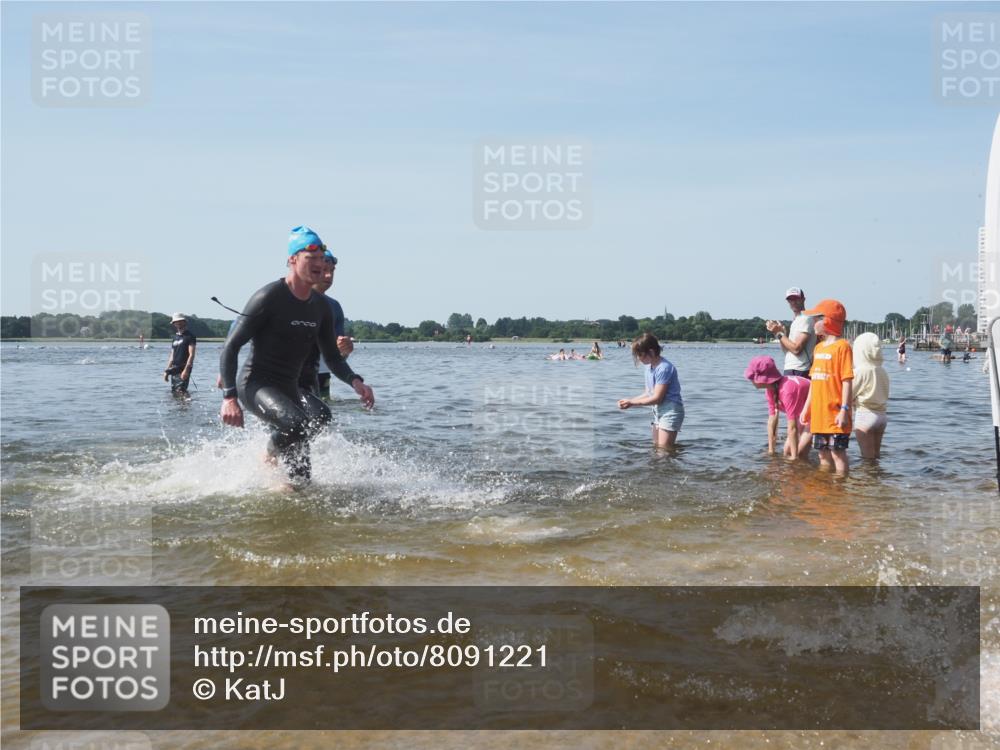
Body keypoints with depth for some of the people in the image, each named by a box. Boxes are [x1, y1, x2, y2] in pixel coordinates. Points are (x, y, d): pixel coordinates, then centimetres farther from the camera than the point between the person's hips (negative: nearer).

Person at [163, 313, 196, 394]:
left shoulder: (189, 336, -5)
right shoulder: (175, 337, 18)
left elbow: (191, 355, -12)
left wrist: (186, 370, -21)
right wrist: (167, 371, 15)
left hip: (183, 369, -8)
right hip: (174, 369, 8)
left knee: (180, 391, -18)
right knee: (173, 392, 6)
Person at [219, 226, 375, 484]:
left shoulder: (321, 307, 7)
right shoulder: (269, 297, -13)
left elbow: (333, 358, 13)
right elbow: (231, 346, -13)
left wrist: (355, 381, -9)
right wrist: (229, 397, -23)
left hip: (289, 389, 7)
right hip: (256, 385, -7)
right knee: (295, 423, -32)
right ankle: (269, 458, 0)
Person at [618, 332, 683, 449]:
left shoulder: (663, 368, -21)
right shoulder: (650, 366, 8)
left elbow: (657, 398, -20)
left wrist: (632, 403, -13)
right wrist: (629, 401, 0)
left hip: (671, 411, -10)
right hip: (658, 411, 10)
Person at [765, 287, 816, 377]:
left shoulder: (805, 319, -11)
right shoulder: (795, 320, 20)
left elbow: (796, 349, -19)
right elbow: (787, 349, 18)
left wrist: (779, 333, -10)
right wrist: (777, 332, 4)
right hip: (790, 370, 10)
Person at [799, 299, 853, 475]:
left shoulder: (842, 346, -9)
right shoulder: (818, 347, 15)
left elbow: (847, 381, -13)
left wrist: (844, 409, -18)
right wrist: (807, 407, 18)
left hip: (835, 414, -8)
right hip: (819, 414, 8)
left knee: (838, 452, -2)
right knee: (823, 453, 14)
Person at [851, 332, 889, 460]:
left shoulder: (860, 371, -14)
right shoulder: (882, 371, 4)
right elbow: (885, 395, 11)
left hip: (865, 416, -7)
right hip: (881, 416, 7)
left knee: (867, 457, 0)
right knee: (875, 456, 16)